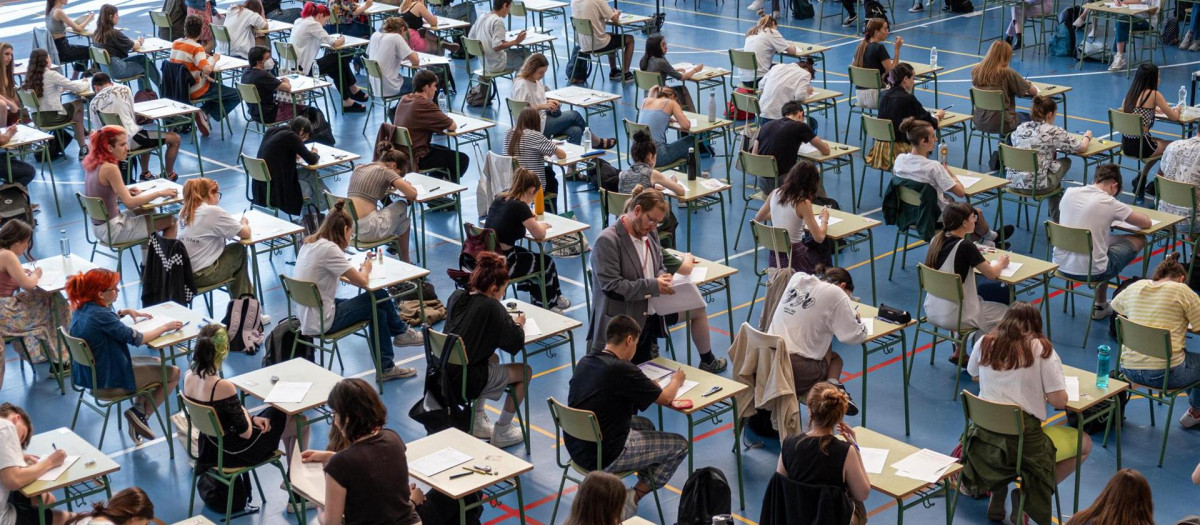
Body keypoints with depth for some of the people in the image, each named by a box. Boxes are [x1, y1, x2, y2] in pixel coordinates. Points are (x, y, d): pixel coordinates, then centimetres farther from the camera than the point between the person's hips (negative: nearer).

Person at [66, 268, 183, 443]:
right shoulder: (99, 315, -29)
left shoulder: (82, 308, -2)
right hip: (110, 381, -9)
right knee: (173, 373, 2)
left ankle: (138, 409, 21)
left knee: (157, 363, 26)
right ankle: (140, 414, 7)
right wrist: (165, 327, -11)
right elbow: (137, 338, -23)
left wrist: (124, 312, 11)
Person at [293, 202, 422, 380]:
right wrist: (366, 269, 3)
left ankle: (386, 368, 25)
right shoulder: (329, 249, -22)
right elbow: (362, 281, -19)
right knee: (379, 296, 1)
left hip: (307, 317, 9)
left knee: (379, 312, 14)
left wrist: (357, 271, 8)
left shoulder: (310, 243, 6)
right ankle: (401, 332, 26)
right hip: (322, 322, -9)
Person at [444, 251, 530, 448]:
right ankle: (502, 432, 20)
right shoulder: (491, 307, -18)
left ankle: (478, 422, 35)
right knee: (524, 371, 12)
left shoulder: (456, 297, 2)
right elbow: (515, 343, -13)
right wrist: (518, 324, 8)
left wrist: (507, 321, 13)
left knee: (492, 358, 34)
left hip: (445, 373, 8)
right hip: (467, 381, -8)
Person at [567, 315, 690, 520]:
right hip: (603, 457, -8)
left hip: (576, 448, 8)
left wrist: (647, 384, 19)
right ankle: (633, 498, 3)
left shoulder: (585, 362, 2)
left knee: (644, 425, 29)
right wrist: (676, 380, 14)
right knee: (680, 445, 6)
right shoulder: (621, 369, -21)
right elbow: (665, 398, -6)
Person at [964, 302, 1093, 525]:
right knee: (1085, 444, 17)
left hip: (984, 438, 5)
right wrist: (1039, 390, 9)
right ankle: (1026, 494, 1)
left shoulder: (985, 343, 3)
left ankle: (997, 491, 16)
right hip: (1023, 442, -5)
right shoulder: (1041, 349, -8)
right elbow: (1059, 401, -10)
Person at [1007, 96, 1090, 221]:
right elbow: (1081, 148, -1)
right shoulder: (1053, 132, -8)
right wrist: (1087, 137, 24)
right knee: (1065, 162, 21)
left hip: (1013, 183, 6)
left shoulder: (1020, 128, 6)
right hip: (1036, 186, -6)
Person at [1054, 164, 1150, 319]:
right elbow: (1147, 223, -1)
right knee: (1139, 240, 17)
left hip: (1061, 266, 6)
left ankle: (1101, 306, 34)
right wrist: (1130, 213, 19)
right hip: (1090, 272, -6)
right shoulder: (1109, 203, -12)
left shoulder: (1069, 193, 0)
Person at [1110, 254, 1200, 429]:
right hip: (1166, 373, -7)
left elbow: (1114, 305, 29)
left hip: (1129, 370, 7)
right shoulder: (1182, 291, -5)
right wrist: (1184, 324, 16)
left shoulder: (1134, 287, 9)